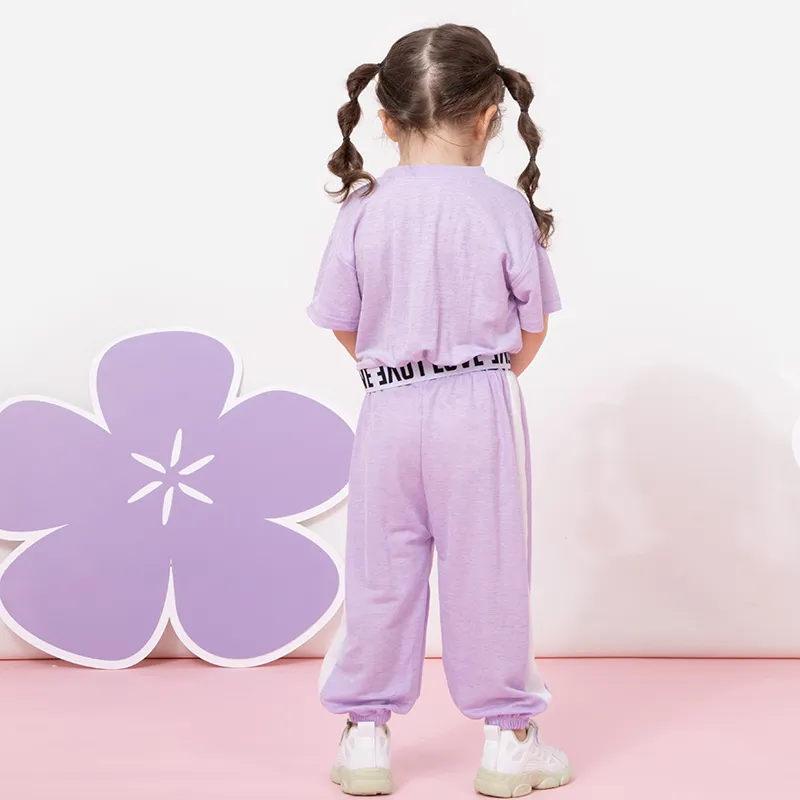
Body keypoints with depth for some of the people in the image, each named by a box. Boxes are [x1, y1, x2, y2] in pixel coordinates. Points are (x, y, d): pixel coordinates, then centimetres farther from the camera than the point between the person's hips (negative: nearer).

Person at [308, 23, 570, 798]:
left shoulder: (363, 206, -4)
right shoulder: (505, 207, -8)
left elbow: (342, 323, 4)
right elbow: (532, 329, 1)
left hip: (388, 411, 2)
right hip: (481, 413, -1)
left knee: (380, 575, 12)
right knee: (488, 573, 8)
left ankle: (365, 734, 22)